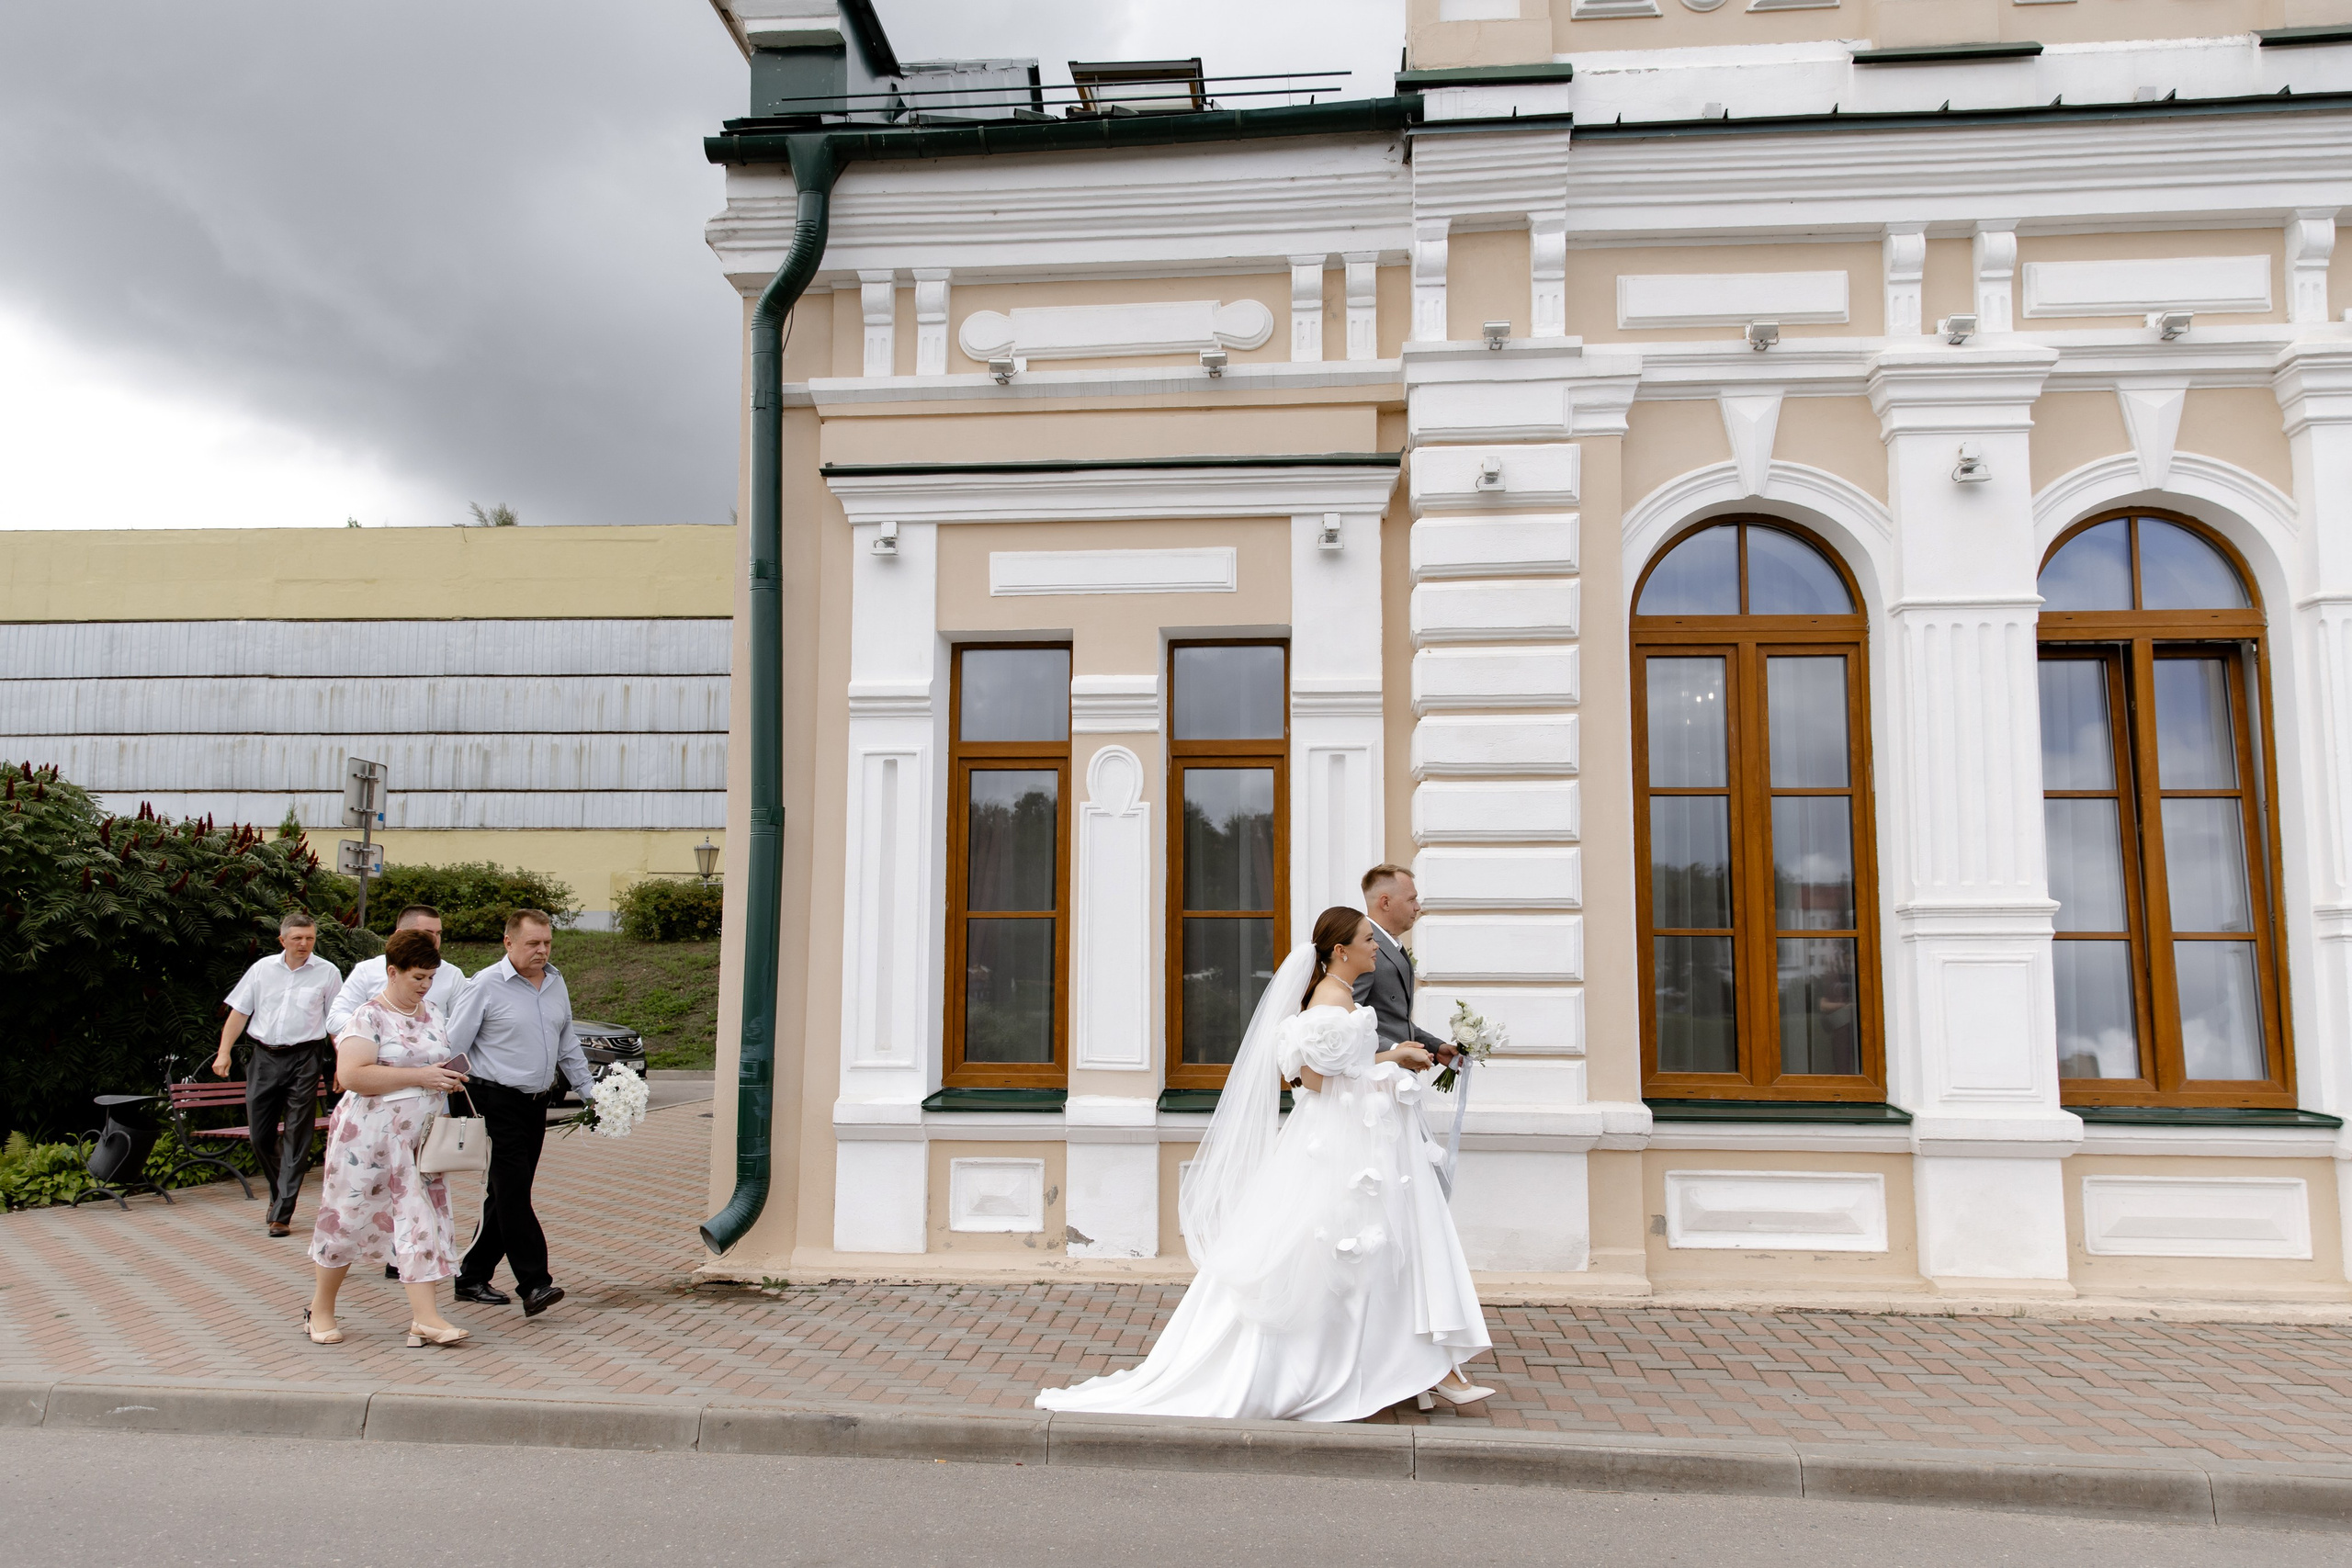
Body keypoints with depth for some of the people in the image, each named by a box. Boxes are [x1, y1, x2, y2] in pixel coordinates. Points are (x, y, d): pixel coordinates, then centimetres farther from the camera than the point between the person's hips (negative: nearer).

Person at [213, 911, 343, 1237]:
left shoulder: (327, 973, 1)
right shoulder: (263, 968, 8)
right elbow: (239, 1012, 11)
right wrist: (224, 1052, 2)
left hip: (303, 1059, -3)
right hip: (264, 1057, 3)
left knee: (296, 1137, -3)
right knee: (260, 1134, 6)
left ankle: (281, 1214, 2)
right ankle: (279, 1196, 29)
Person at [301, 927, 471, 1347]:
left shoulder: (432, 1011, 12)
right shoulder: (369, 1017, -11)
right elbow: (352, 1075, -22)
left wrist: (450, 1077, 4)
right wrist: (419, 1077, -22)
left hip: (422, 1137, 6)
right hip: (371, 1134, -6)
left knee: (422, 1218, 0)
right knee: (347, 1216, 6)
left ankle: (425, 1317, -1)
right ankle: (320, 1310, 24)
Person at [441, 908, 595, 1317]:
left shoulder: (556, 983, 12)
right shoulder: (486, 985, -7)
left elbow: (568, 1047, 21)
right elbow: (454, 1047, -6)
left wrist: (589, 1091, 17)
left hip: (537, 1104, 7)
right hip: (497, 1102, -7)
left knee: (508, 1194, 11)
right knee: (513, 1192, -10)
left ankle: (473, 1276, 23)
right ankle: (534, 1284, -13)